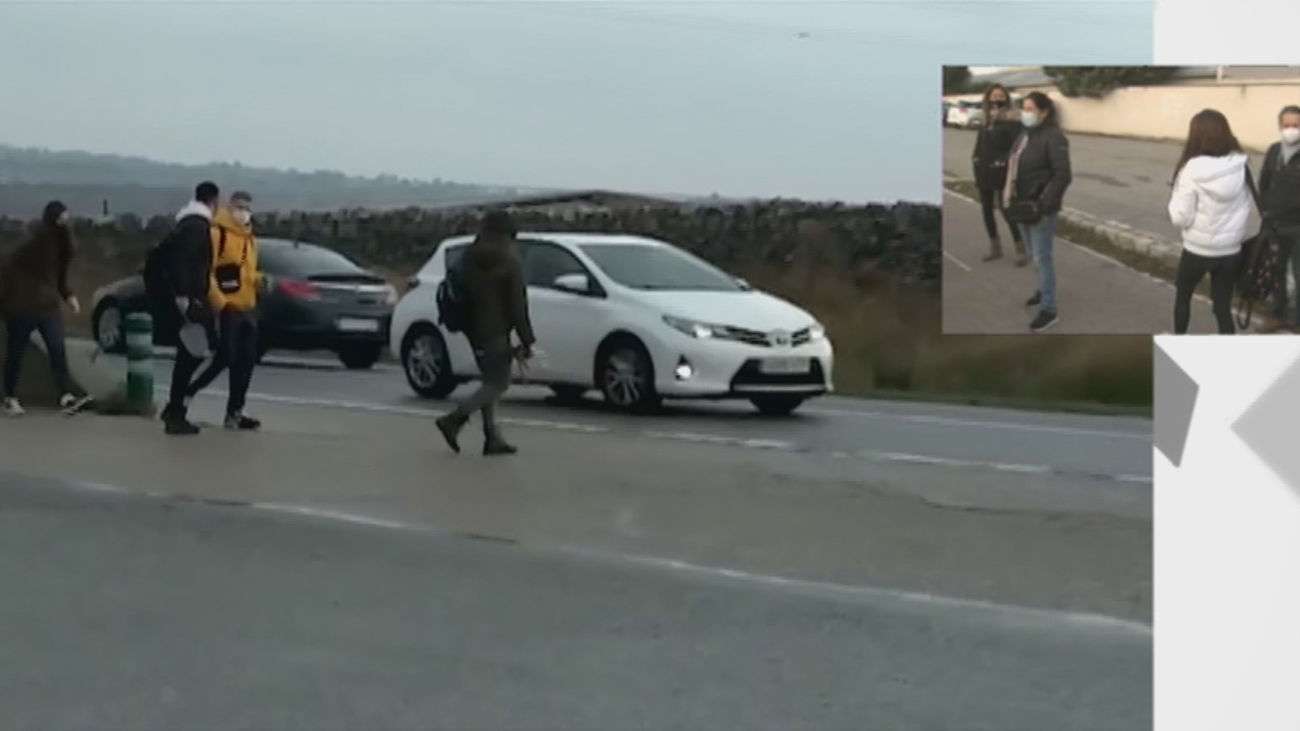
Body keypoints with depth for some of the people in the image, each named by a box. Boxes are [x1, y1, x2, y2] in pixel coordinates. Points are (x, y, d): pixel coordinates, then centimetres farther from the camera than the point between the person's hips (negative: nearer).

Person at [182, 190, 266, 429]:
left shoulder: (249, 238, 18)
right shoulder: (217, 233, -9)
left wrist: (259, 279, 5)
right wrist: (219, 302, -19)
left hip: (247, 309, 8)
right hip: (227, 309, -8)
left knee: (245, 362, 6)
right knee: (223, 359, -9)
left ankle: (235, 413, 12)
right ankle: (185, 395, 8)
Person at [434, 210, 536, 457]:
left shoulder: (468, 259, 8)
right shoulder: (509, 263, -11)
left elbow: (461, 295, 12)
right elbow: (517, 306, -11)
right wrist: (525, 342, -8)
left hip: (473, 330, 7)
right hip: (495, 332, -7)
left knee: (491, 382, 14)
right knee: (498, 384, -2)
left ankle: (493, 438, 10)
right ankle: (454, 420, -15)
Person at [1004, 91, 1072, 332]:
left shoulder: (1053, 137, -15)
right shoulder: (1024, 136, 12)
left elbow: (1063, 175, -20)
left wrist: (1044, 205, -24)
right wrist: (1011, 196, 7)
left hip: (1041, 207, -8)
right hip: (1023, 205, 8)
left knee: (1042, 256, -6)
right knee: (1033, 254, 20)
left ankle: (1048, 310, -2)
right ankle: (1044, 290, 38)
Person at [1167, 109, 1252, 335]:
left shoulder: (1192, 170, -19)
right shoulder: (1240, 167, -6)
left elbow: (1181, 217, -17)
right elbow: (1247, 207, 4)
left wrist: (1175, 201, 1)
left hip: (1198, 249, -3)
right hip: (1230, 249, 3)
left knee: (1182, 295, 22)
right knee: (1223, 306, 9)